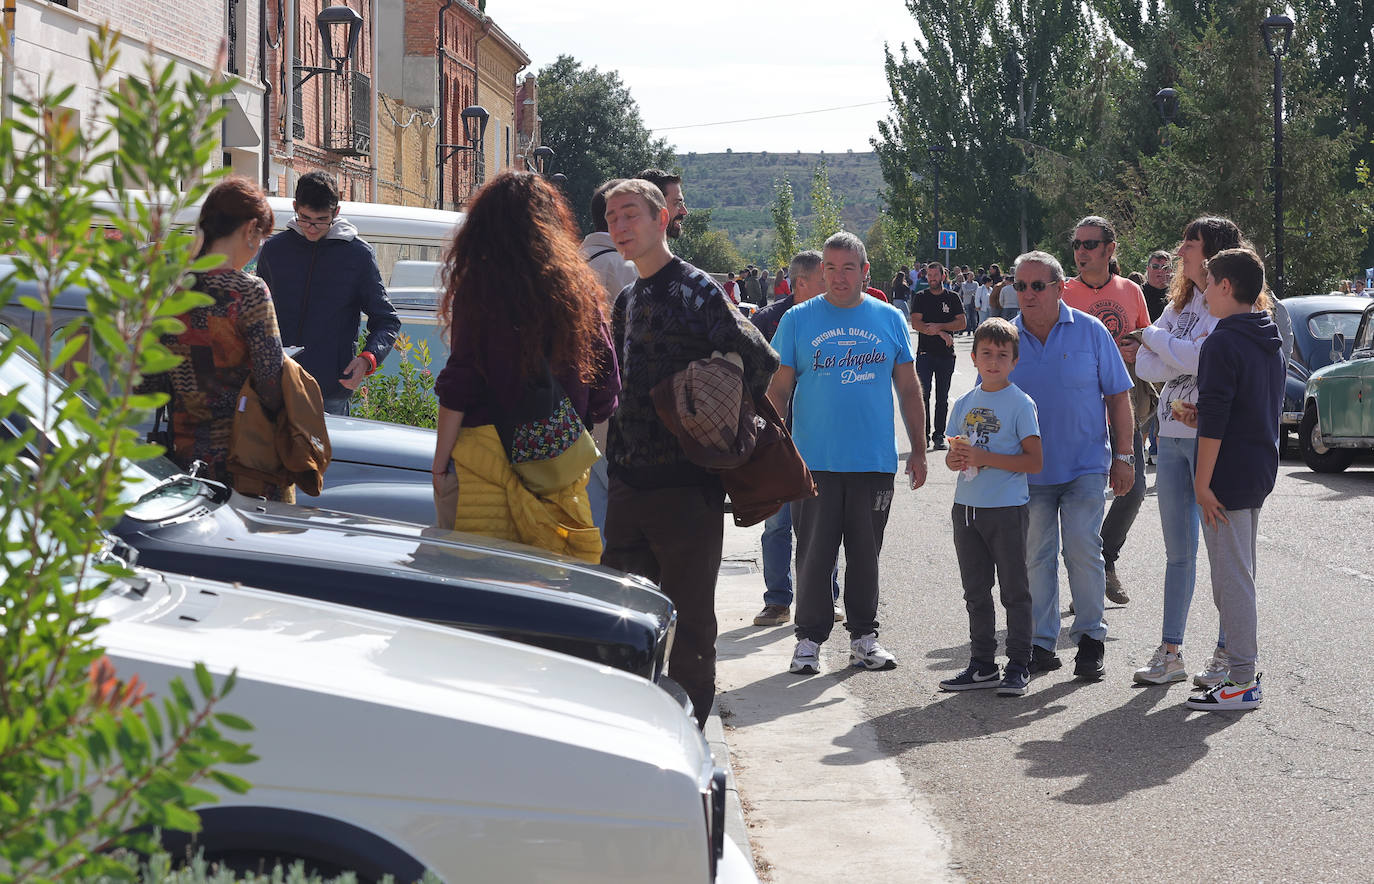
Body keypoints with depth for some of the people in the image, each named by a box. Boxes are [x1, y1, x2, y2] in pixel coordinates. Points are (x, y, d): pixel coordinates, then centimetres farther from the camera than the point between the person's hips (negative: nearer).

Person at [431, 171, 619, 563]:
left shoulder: (480, 282, -6)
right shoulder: (579, 285, 7)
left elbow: (460, 384, -8)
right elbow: (606, 383, 10)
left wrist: (440, 463, -4)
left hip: (489, 452, -5)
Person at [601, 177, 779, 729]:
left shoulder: (696, 291, -8)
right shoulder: (625, 301, 17)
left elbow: (760, 362, -14)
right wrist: (618, 452, 16)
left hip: (685, 484, -8)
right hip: (629, 483, 8)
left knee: (687, 618, -1)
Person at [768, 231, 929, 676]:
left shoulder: (889, 319, 7)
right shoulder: (797, 320, 3)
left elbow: (908, 389, 11)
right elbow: (778, 389, 4)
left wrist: (918, 449, 8)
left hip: (875, 460, 2)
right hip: (814, 461, -1)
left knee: (865, 552, 9)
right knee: (814, 553, 1)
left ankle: (864, 635, 19)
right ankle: (809, 638, 10)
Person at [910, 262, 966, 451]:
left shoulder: (953, 298, 8)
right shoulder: (921, 297, 6)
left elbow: (962, 323, 0)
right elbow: (915, 323, -5)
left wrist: (938, 326, -12)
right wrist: (941, 333, -13)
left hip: (946, 354, 1)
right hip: (925, 352, -1)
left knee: (942, 398, 5)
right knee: (923, 395, -10)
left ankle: (939, 436, 10)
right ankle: (923, 436, -7)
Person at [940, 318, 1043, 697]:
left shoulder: (1020, 404, -7)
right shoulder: (965, 403, 10)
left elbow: (1034, 461, -12)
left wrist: (986, 459, -20)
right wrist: (954, 459, -8)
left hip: (1007, 509, -6)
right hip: (967, 507, 6)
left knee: (1014, 590, 1)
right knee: (976, 591, 12)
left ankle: (1018, 666, 7)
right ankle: (982, 664, 20)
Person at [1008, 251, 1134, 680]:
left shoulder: (1090, 332, -2)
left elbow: (1118, 396, 3)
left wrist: (1123, 457, 0)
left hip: (1084, 467, -2)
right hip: (1028, 469, 2)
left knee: (1082, 551, -6)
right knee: (1035, 557, 6)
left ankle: (1090, 640, 6)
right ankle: (1041, 643, 14)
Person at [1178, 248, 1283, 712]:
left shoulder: (1222, 344, -17)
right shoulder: (1270, 341, 11)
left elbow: (1214, 422, -21)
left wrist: (1202, 483, -18)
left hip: (1228, 476, -9)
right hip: (1260, 468, 9)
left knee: (1231, 577, -5)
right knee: (1240, 573, 17)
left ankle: (1242, 682, -3)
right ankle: (1243, 667, 23)